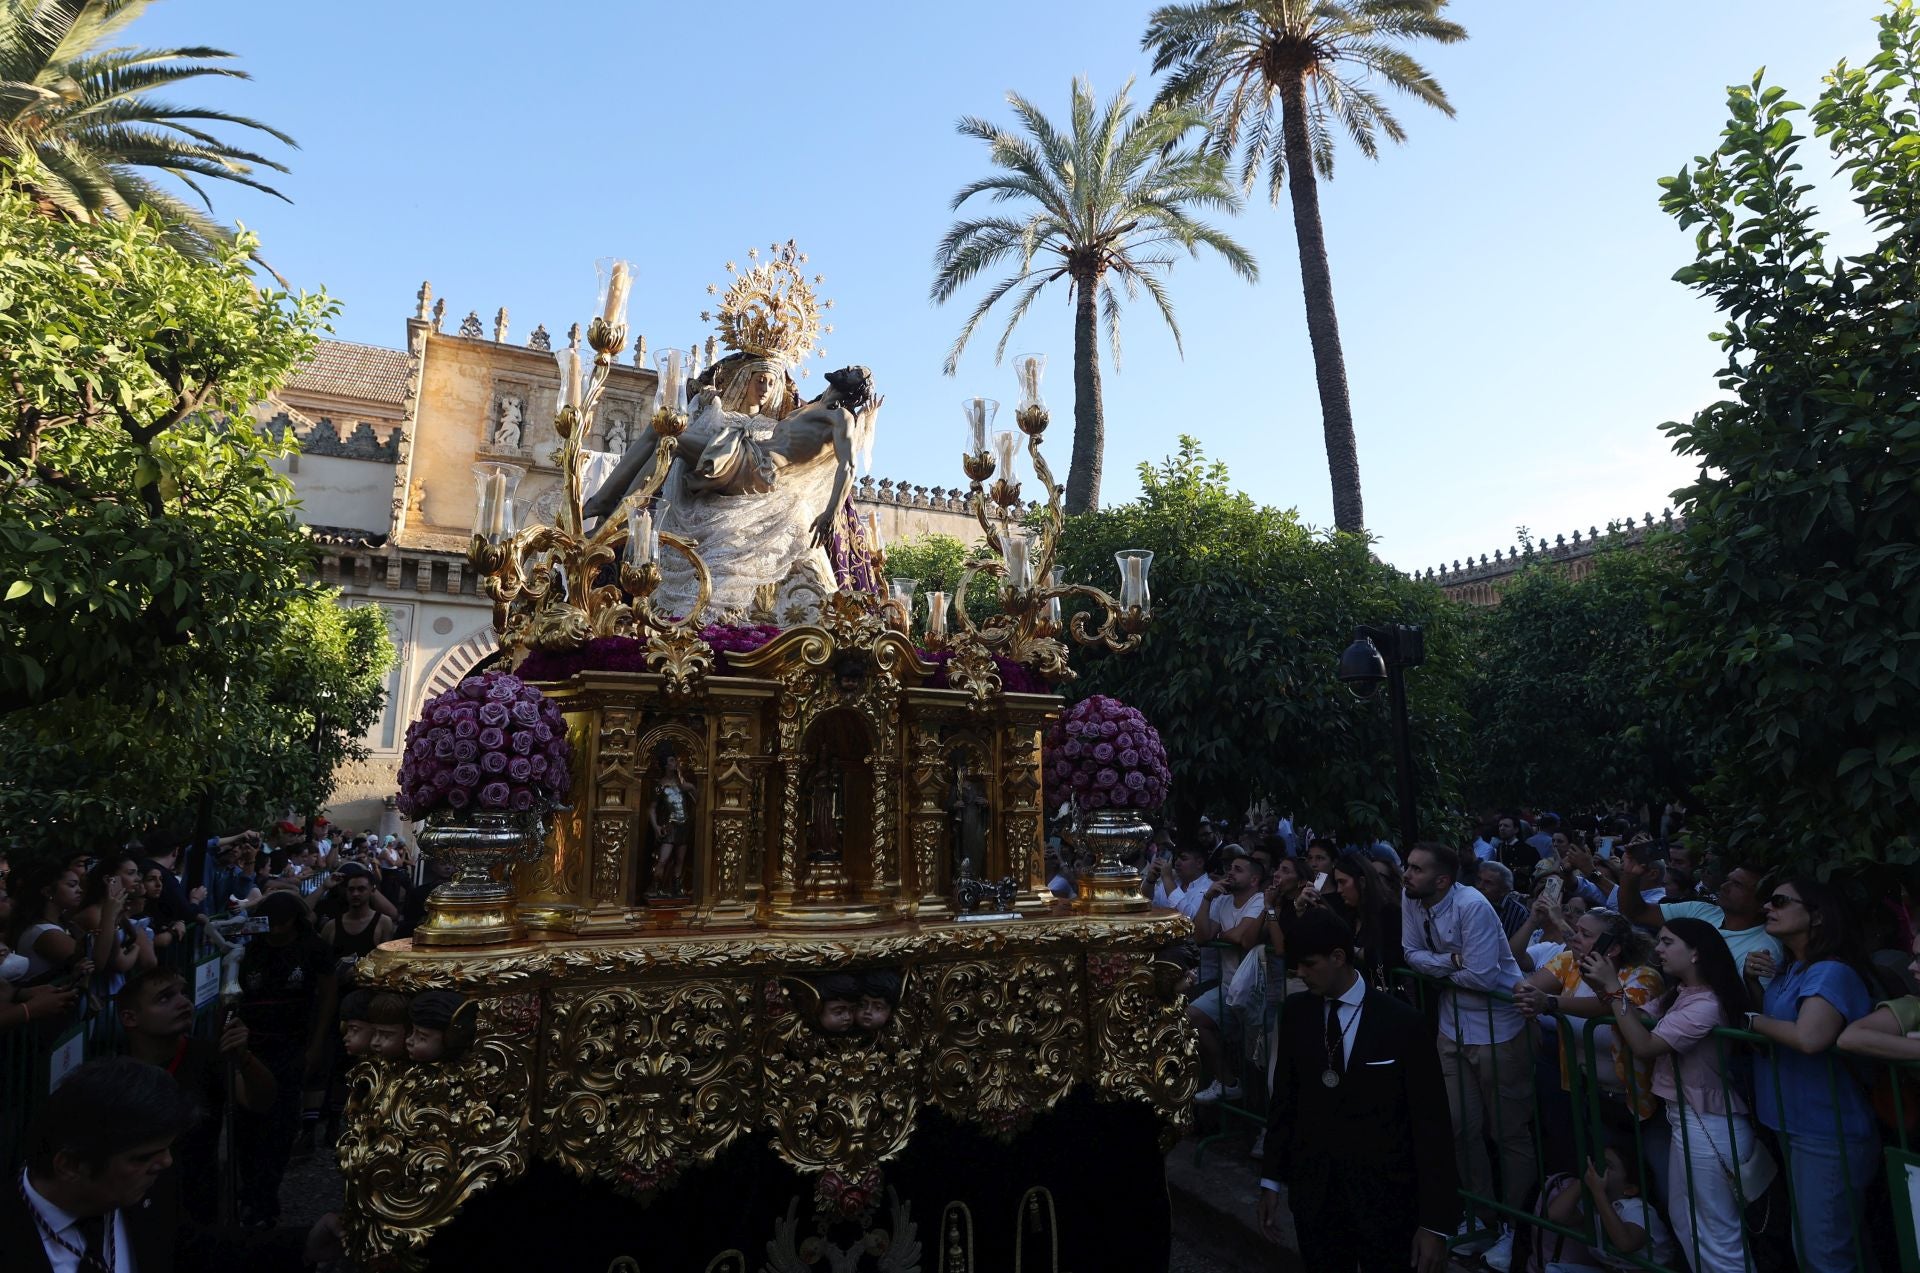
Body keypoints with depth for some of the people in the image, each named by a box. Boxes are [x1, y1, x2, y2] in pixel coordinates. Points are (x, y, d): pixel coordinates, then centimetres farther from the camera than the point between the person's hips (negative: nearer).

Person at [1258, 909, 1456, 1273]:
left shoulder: (1400, 1022, -13)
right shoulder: (1296, 1011, -3)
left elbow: (1430, 1121, -10)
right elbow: (1284, 1097, 5)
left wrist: (1435, 1222, -11)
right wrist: (1272, 1178, 7)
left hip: (1385, 1197, -3)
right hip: (1312, 1191, 3)